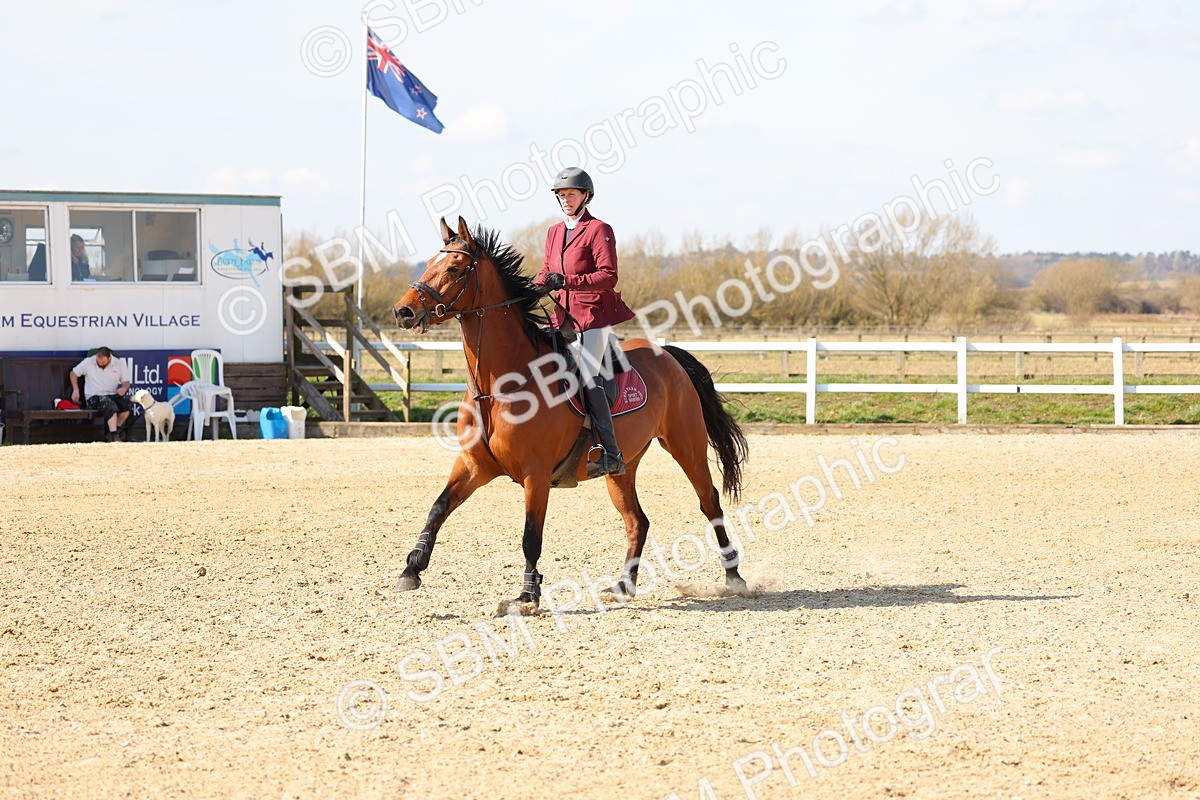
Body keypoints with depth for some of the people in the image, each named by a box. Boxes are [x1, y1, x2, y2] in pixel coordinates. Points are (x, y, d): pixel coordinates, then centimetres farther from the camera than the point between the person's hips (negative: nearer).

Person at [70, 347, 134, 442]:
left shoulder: (118, 364, 5)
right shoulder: (88, 362, 0)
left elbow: (126, 381, 10)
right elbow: (73, 373, 11)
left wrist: (124, 388, -15)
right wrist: (76, 390, -1)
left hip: (112, 395, 3)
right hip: (94, 397, -3)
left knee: (128, 404, -28)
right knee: (110, 405, -37)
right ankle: (114, 436, -43)